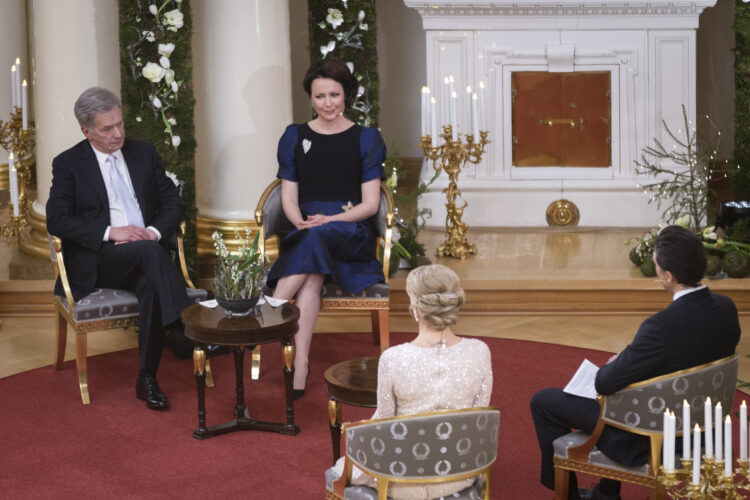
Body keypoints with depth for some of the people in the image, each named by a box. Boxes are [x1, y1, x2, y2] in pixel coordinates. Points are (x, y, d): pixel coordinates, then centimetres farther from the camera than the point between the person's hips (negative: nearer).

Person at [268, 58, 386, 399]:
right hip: (305, 236, 2)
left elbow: (370, 203, 2)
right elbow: (289, 197, 10)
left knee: (316, 238, -37)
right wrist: (301, 222, -13)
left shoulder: (366, 139, 9)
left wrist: (329, 220, -15)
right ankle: (300, 367, -43)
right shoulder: (294, 137, 15)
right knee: (311, 279, -34)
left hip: (351, 235, -1)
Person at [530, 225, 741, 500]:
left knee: (543, 401, 8)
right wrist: (627, 360, 5)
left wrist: (614, 365, -1)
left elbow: (605, 384, -24)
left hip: (647, 438, -8)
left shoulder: (661, 326, -34)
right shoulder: (726, 308, -11)